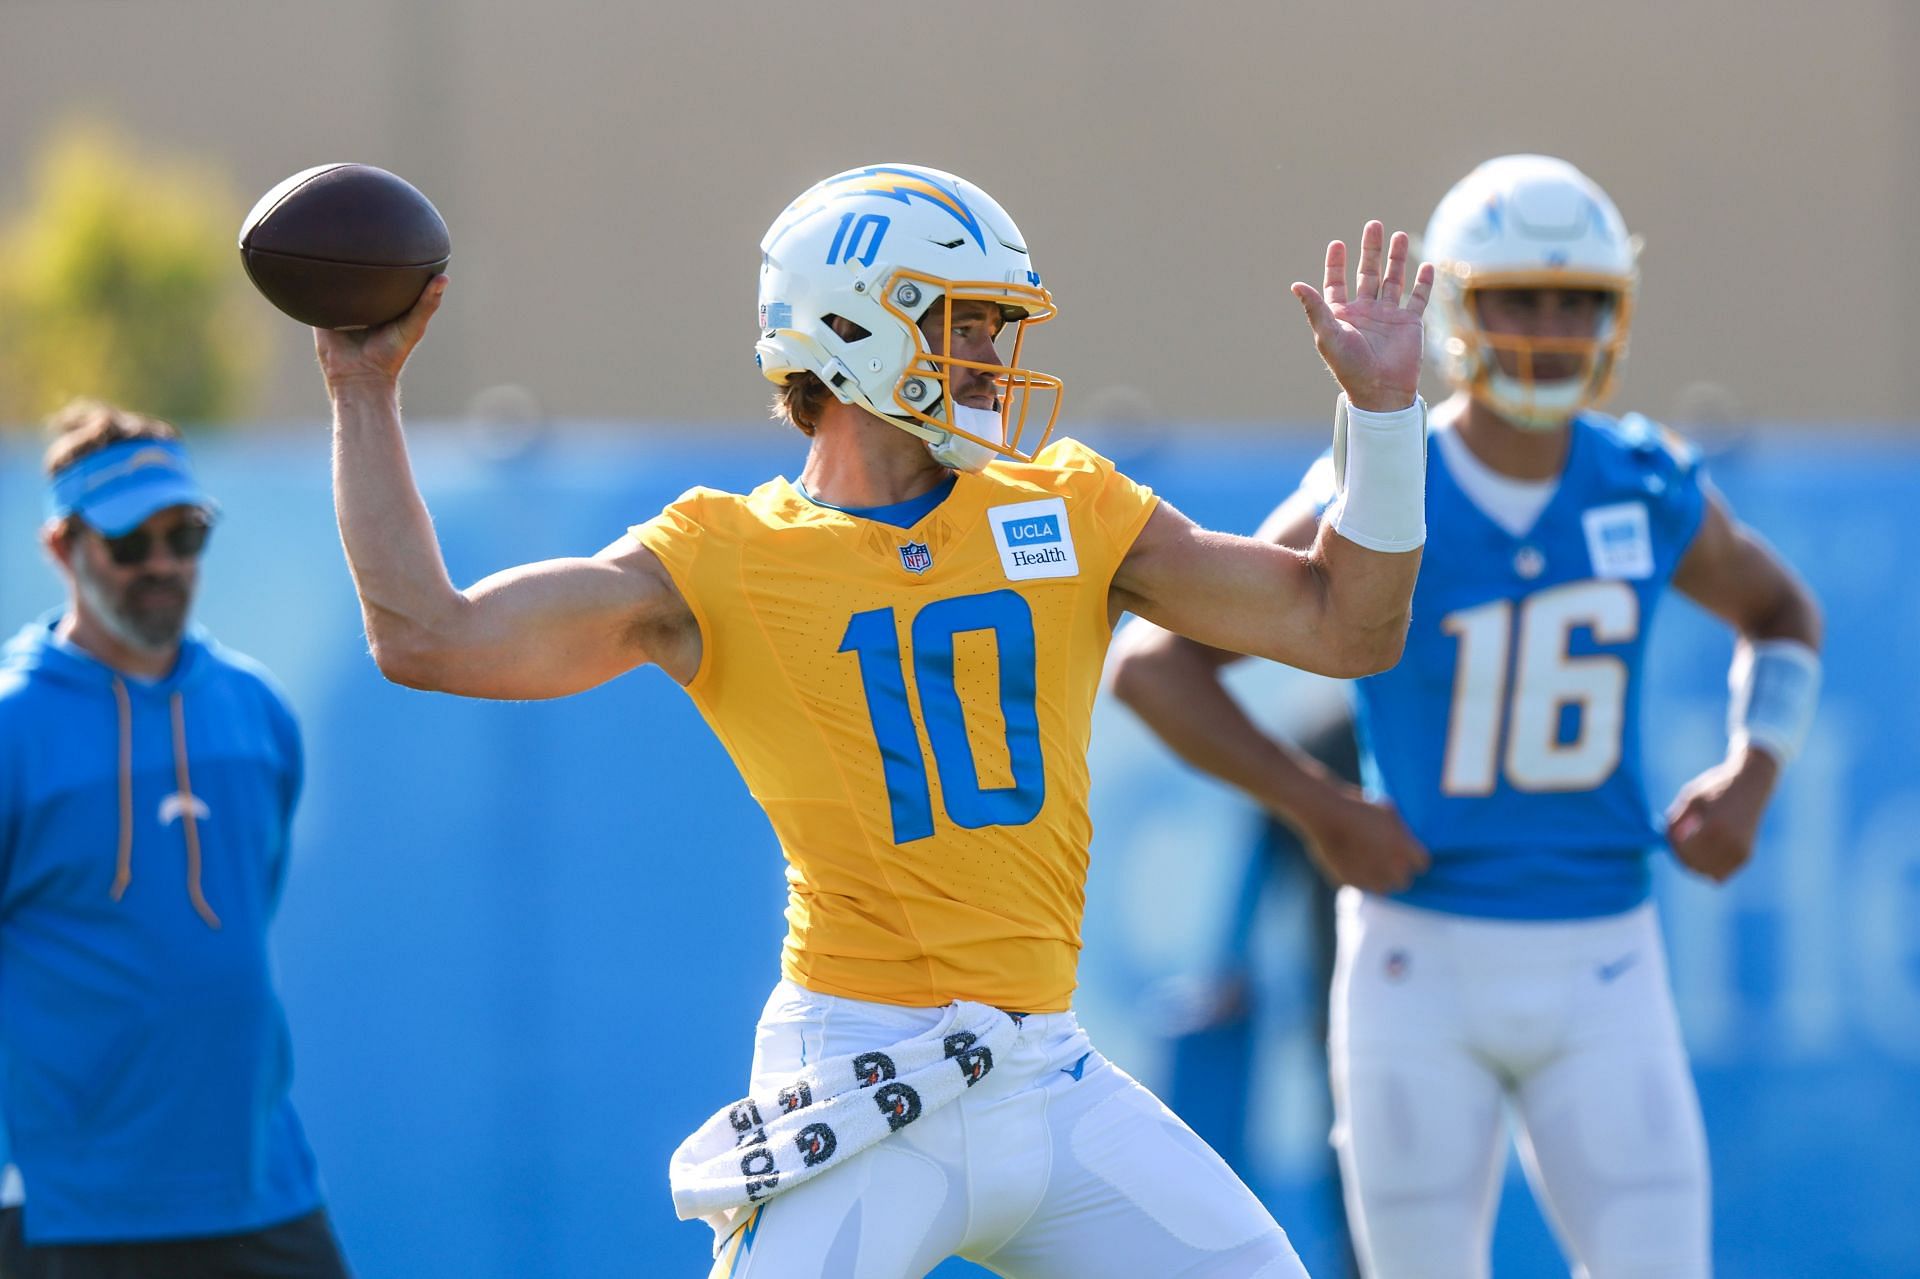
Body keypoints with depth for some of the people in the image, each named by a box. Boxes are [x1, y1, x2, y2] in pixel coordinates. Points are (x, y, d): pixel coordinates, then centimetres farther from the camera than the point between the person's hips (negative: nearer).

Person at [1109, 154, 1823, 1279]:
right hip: (1424, 963, -3)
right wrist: (1320, 809, -15)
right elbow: (1153, 667, -9)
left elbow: (1780, 614, 22)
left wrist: (1754, 775, 5)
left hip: (1601, 972, 3)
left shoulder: (1652, 496, 1)